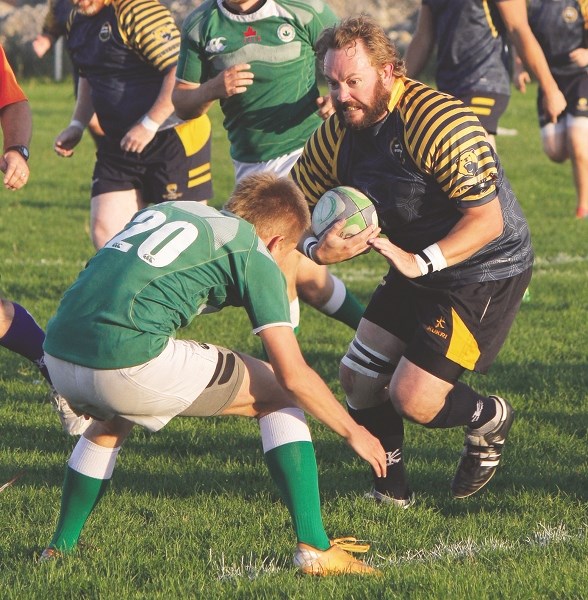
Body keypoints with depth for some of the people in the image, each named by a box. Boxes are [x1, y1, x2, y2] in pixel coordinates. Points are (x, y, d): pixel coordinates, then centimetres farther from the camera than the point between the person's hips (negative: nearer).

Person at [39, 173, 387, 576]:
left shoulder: (166, 209, 26)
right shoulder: (255, 256, 8)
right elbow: (293, 374, 5)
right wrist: (353, 432, 18)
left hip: (58, 355, 7)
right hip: (131, 361, -7)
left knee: (112, 420, 42)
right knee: (277, 395, 12)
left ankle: (60, 547, 40)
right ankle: (314, 547, 6)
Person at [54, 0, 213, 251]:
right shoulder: (77, 23, 9)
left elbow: (182, 72, -25)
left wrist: (149, 125, -22)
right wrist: (77, 125, 15)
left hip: (176, 138, -8)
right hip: (118, 143, 8)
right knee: (104, 233, 1)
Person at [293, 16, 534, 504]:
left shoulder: (439, 121, -28)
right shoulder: (338, 134, -4)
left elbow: (488, 220, -29)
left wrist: (420, 261, -39)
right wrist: (319, 250, -19)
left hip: (485, 274, -8)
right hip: (418, 271, 8)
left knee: (413, 399, -14)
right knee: (357, 378, 6)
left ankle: (490, 418, 17)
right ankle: (392, 486, 26)